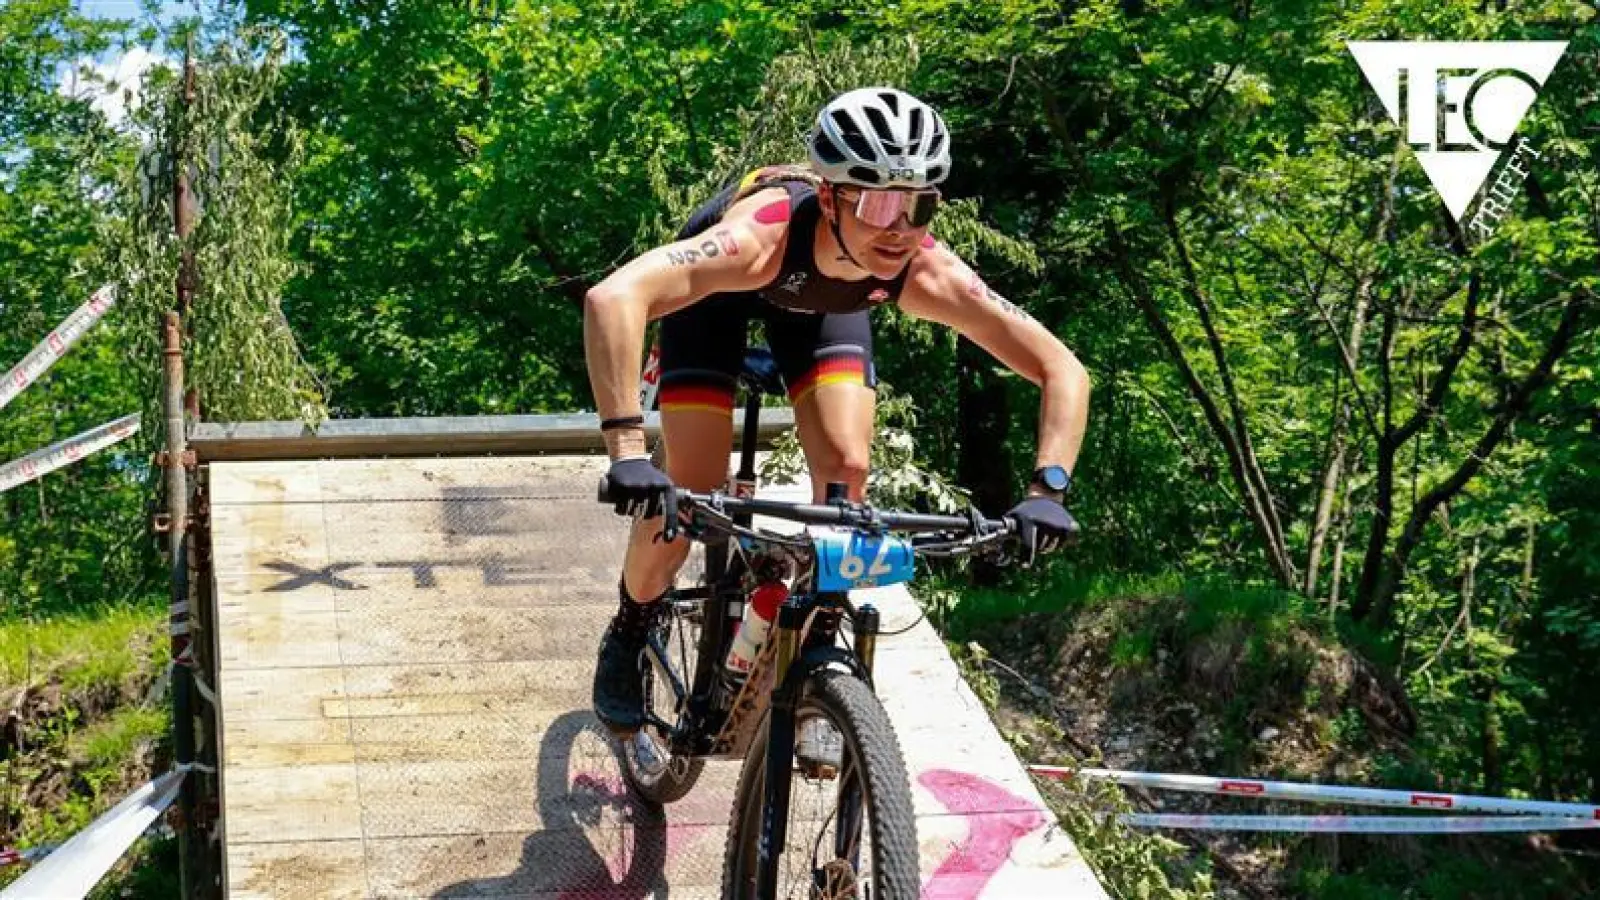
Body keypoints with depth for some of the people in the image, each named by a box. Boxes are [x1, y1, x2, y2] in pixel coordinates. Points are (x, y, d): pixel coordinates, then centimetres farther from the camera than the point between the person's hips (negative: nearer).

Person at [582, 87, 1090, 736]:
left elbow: (1062, 371, -31)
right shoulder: (763, 232, -47)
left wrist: (1048, 488, -45)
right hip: (720, 286, -3)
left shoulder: (926, 274, -36)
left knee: (847, 472, -15)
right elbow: (613, 298, -60)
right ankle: (628, 637, 18)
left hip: (819, 298, 3)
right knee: (690, 493, -11)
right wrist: (627, 452, -67)